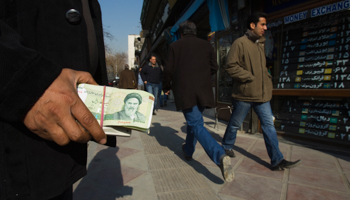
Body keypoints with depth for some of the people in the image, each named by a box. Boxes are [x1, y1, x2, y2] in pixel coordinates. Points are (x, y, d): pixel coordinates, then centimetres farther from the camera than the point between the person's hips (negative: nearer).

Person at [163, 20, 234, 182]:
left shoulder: (175, 46, 5)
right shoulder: (206, 45, 11)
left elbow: (169, 70, 0)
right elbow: (214, 68, 9)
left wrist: (166, 87, 16)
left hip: (184, 91, -4)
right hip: (203, 91, 4)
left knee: (197, 125, -6)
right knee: (194, 121, 21)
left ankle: (220, 156, -24)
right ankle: (188, 151, 37)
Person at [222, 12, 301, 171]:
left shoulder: (260, 44, 16)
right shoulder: (240, 43, -10)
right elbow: (231, 66, -17)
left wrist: (267, 80, 8)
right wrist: (250, 78, -17)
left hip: (261, 93, 7)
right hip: (244, 93, -7)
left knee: (269, 124, 6)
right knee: (235, 124, 9)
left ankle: (277, 160, 15)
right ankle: (227, 146, 33)